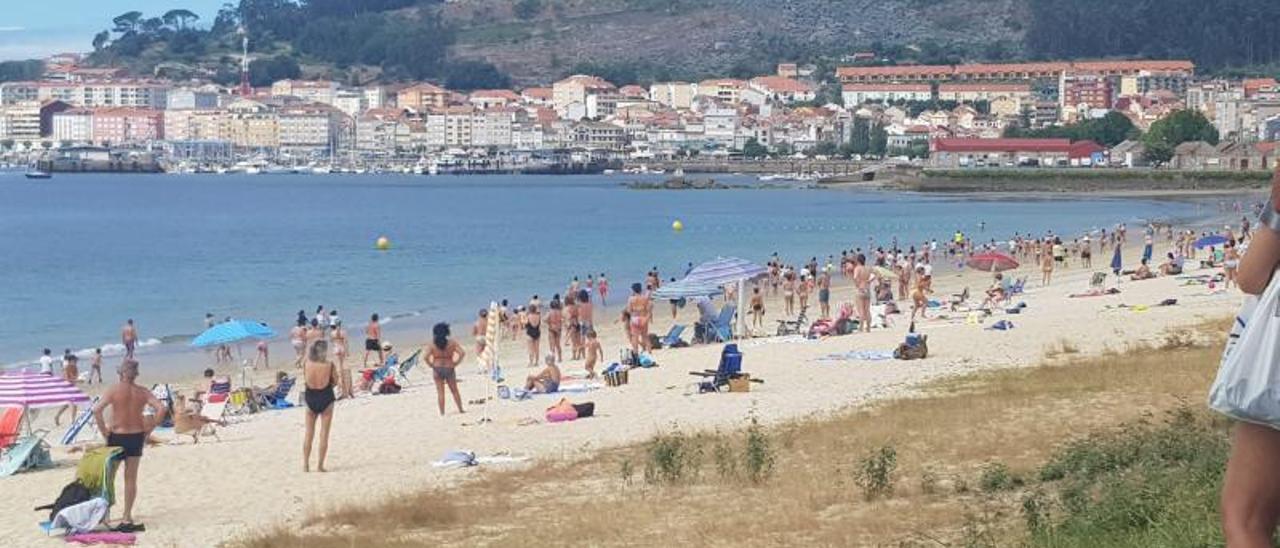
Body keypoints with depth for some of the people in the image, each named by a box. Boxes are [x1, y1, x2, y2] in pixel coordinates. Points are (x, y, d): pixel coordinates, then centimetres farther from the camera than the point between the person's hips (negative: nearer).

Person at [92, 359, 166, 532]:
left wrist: (104, 431, -12)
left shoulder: (114, 390, -11)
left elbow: (97, 409, -22)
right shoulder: (143, 392, -2)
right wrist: (149, 429, -1)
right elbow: (162, 409, -8)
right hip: (136, 437, 3)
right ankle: (127, 517, 11)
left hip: (116, 436, -3)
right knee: (131, 478, 10)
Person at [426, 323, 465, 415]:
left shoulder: (432, 344, -6)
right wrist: (455, 363, -4)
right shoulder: (452, 343, -5)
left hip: (437, 369, -1)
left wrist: (432, 365, -4)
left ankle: (442, 412, 4)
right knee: (454, 391, 14)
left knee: (440, 392, 5)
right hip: (449, 368, 1)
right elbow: (462, 353, -13)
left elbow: (426, 356, -17)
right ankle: (461, 410, 17)